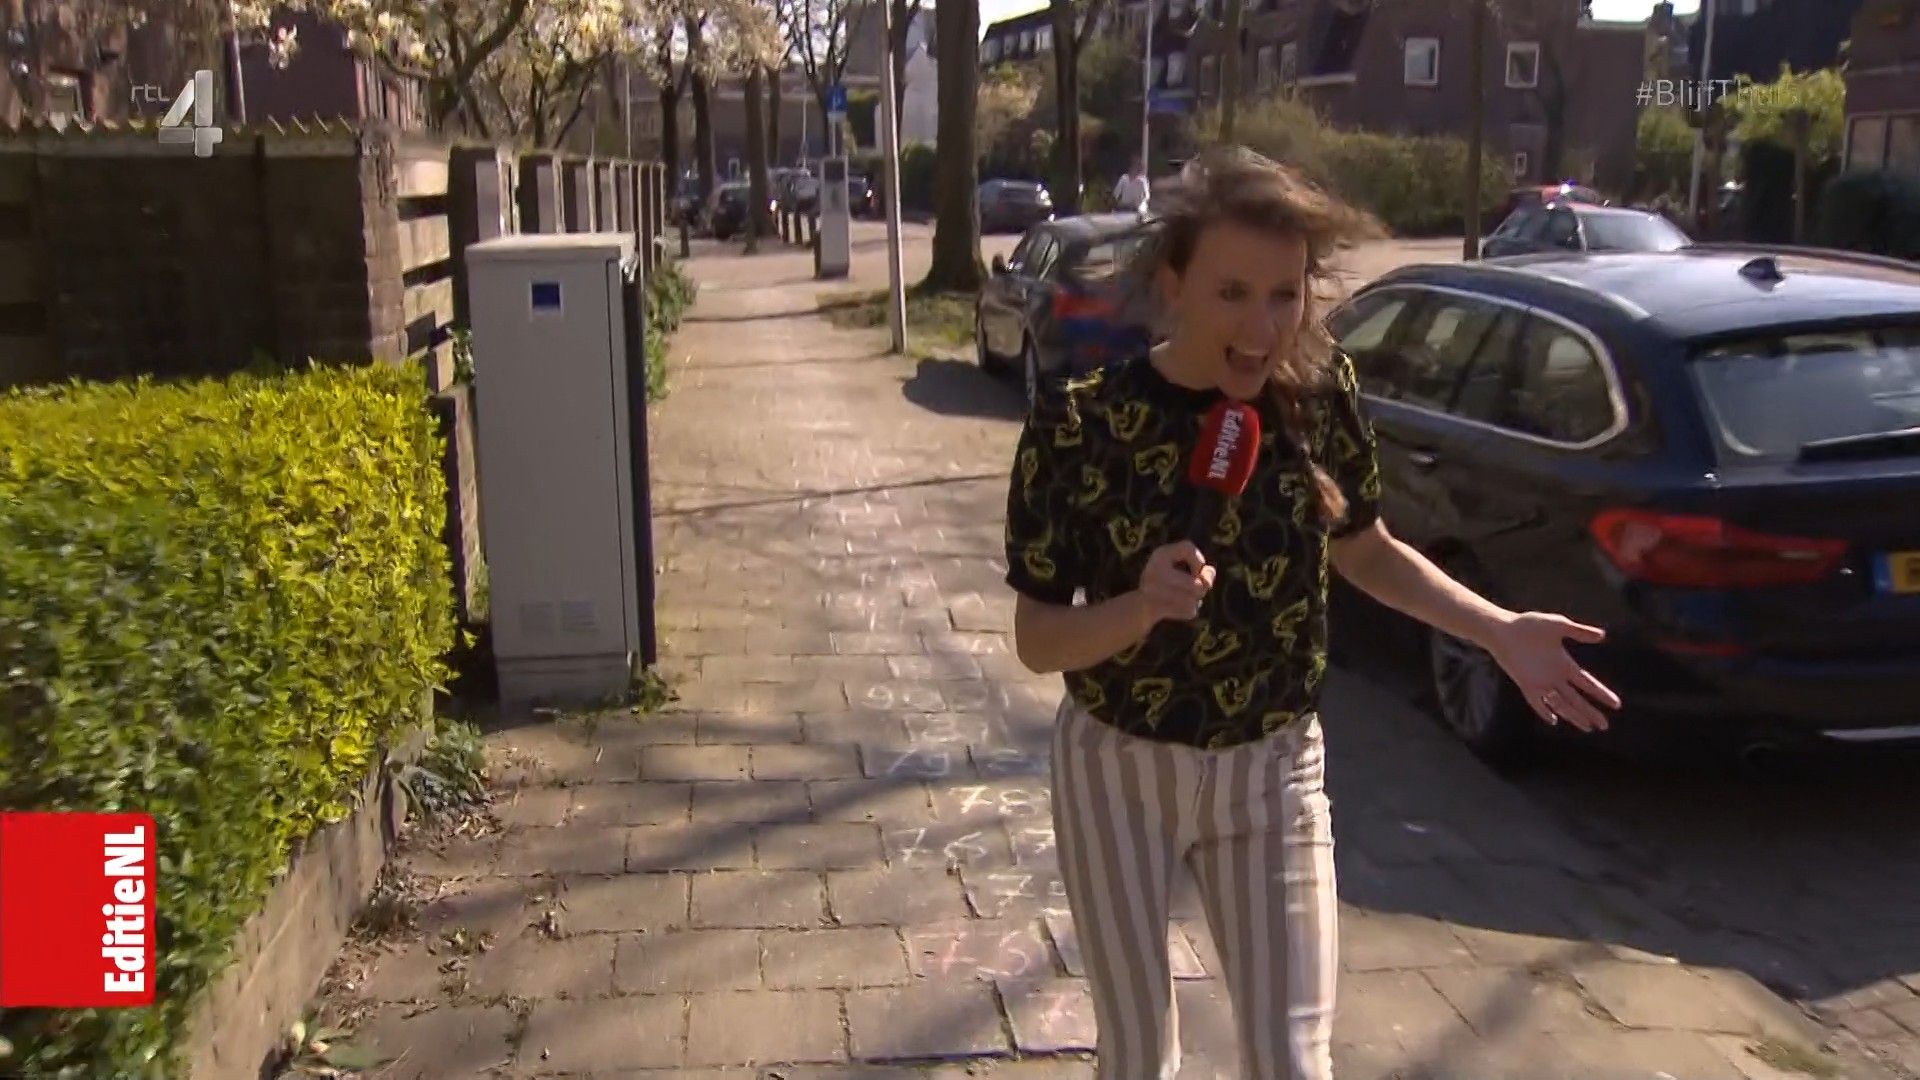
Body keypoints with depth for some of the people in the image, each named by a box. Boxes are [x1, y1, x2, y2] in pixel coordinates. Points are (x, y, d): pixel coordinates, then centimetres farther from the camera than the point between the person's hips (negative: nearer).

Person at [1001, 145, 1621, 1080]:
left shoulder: (1320, 391, -11)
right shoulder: (1079, 422, -20)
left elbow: (1364, 549, 7)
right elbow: (1037, 640, -14)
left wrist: (1501, 631, -4)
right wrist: (1141, 607, -33)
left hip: (1272, 767, 2)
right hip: (1119, 768, -1)